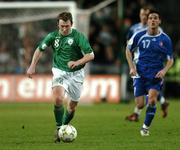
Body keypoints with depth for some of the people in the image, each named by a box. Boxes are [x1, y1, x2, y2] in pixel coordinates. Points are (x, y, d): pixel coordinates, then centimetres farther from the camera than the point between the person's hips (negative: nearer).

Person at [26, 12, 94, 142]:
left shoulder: (78, 36, -13)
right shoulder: (53, 36, -3)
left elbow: (90, 55, -16)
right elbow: (40, 50, 12)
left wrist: (77, 62, -31)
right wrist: (32, 66, 4)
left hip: (76, 74, 0)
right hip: (60, 72, 0)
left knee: (73, 105, 9)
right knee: (58, 99, -25)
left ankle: (65, 126, 34)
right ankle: (59, 128, -13)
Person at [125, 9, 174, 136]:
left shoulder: (165, 39, -3)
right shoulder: (140, 36, -3)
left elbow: (170, 60, 5)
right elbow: (128, 50, 11)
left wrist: (164, 71, -14)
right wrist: (132, 67, 1)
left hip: (156, 74, 0)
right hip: (140, 73, 0)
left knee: (152, 99, -20)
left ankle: (146, 127, -3)